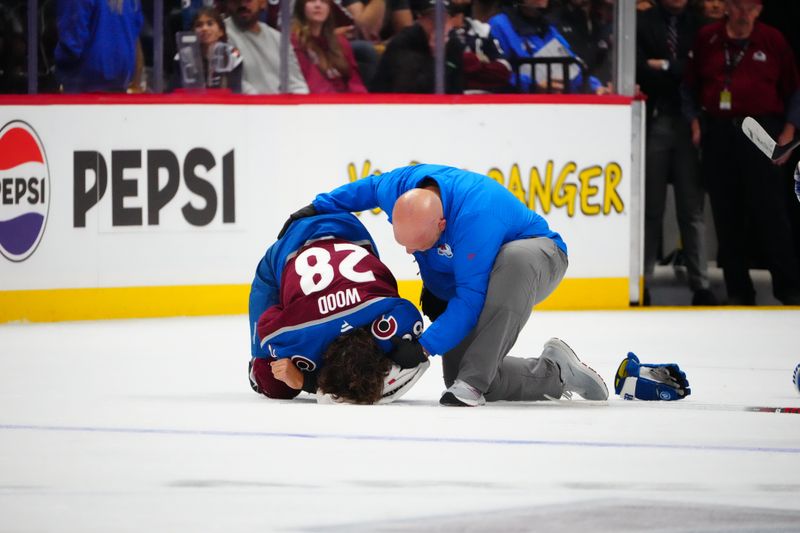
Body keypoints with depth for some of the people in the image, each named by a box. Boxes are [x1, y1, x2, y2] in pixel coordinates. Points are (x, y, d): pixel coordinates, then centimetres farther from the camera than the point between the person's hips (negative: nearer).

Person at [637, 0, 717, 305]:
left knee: (692, 208, 1)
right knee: (650, 208, 1)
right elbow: (638, 70, -6)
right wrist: (682, 71, -8)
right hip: (654, 122, -1)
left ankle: (701, 285, 2)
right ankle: (643, 281, 6)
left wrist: (664, 67, -4)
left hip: (689, 123, 1)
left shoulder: (699, 25, 10)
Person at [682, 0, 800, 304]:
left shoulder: (773, 40, 3)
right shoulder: (706, 39, 8)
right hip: (717, 135, 3)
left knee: (769, 212, -8)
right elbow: (690, 85, 16)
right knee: (726, 216, 3)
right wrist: (694, 121, 5)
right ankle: (738, 291, 9)